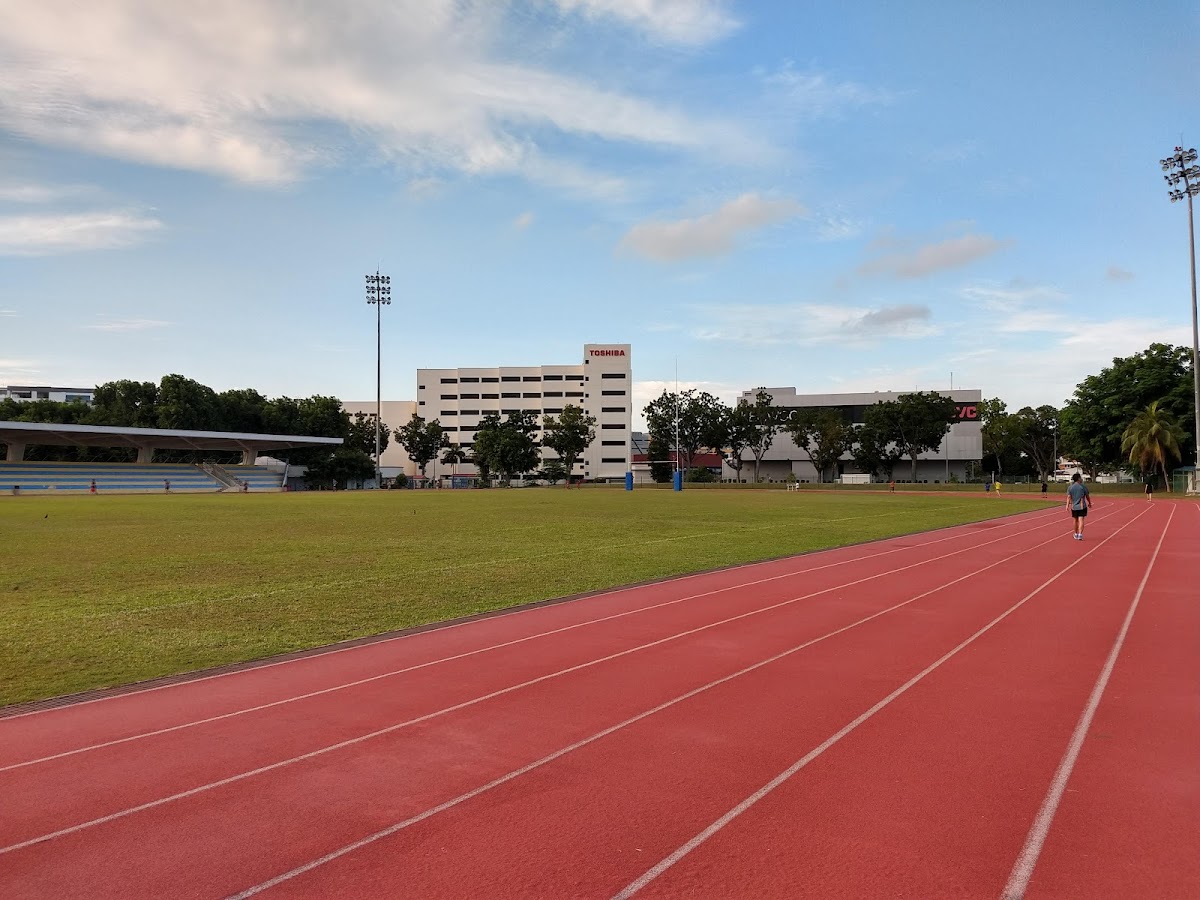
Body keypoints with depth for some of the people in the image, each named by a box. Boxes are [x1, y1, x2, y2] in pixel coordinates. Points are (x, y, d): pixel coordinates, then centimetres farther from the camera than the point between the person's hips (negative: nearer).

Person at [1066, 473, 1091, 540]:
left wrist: (1067, 505, -7)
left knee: (1075, 520, 15)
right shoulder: (1083, 486, -4)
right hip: (1082, 506, -3)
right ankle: (1080, 534, -17)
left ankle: (1076, 534, 27)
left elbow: (1069, 497, -5)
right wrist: (1089, 503, 18)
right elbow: (1087, 496, 3)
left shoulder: (1070, 487, 1)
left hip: (1074, 506, 3)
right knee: (1081, 520, -6)